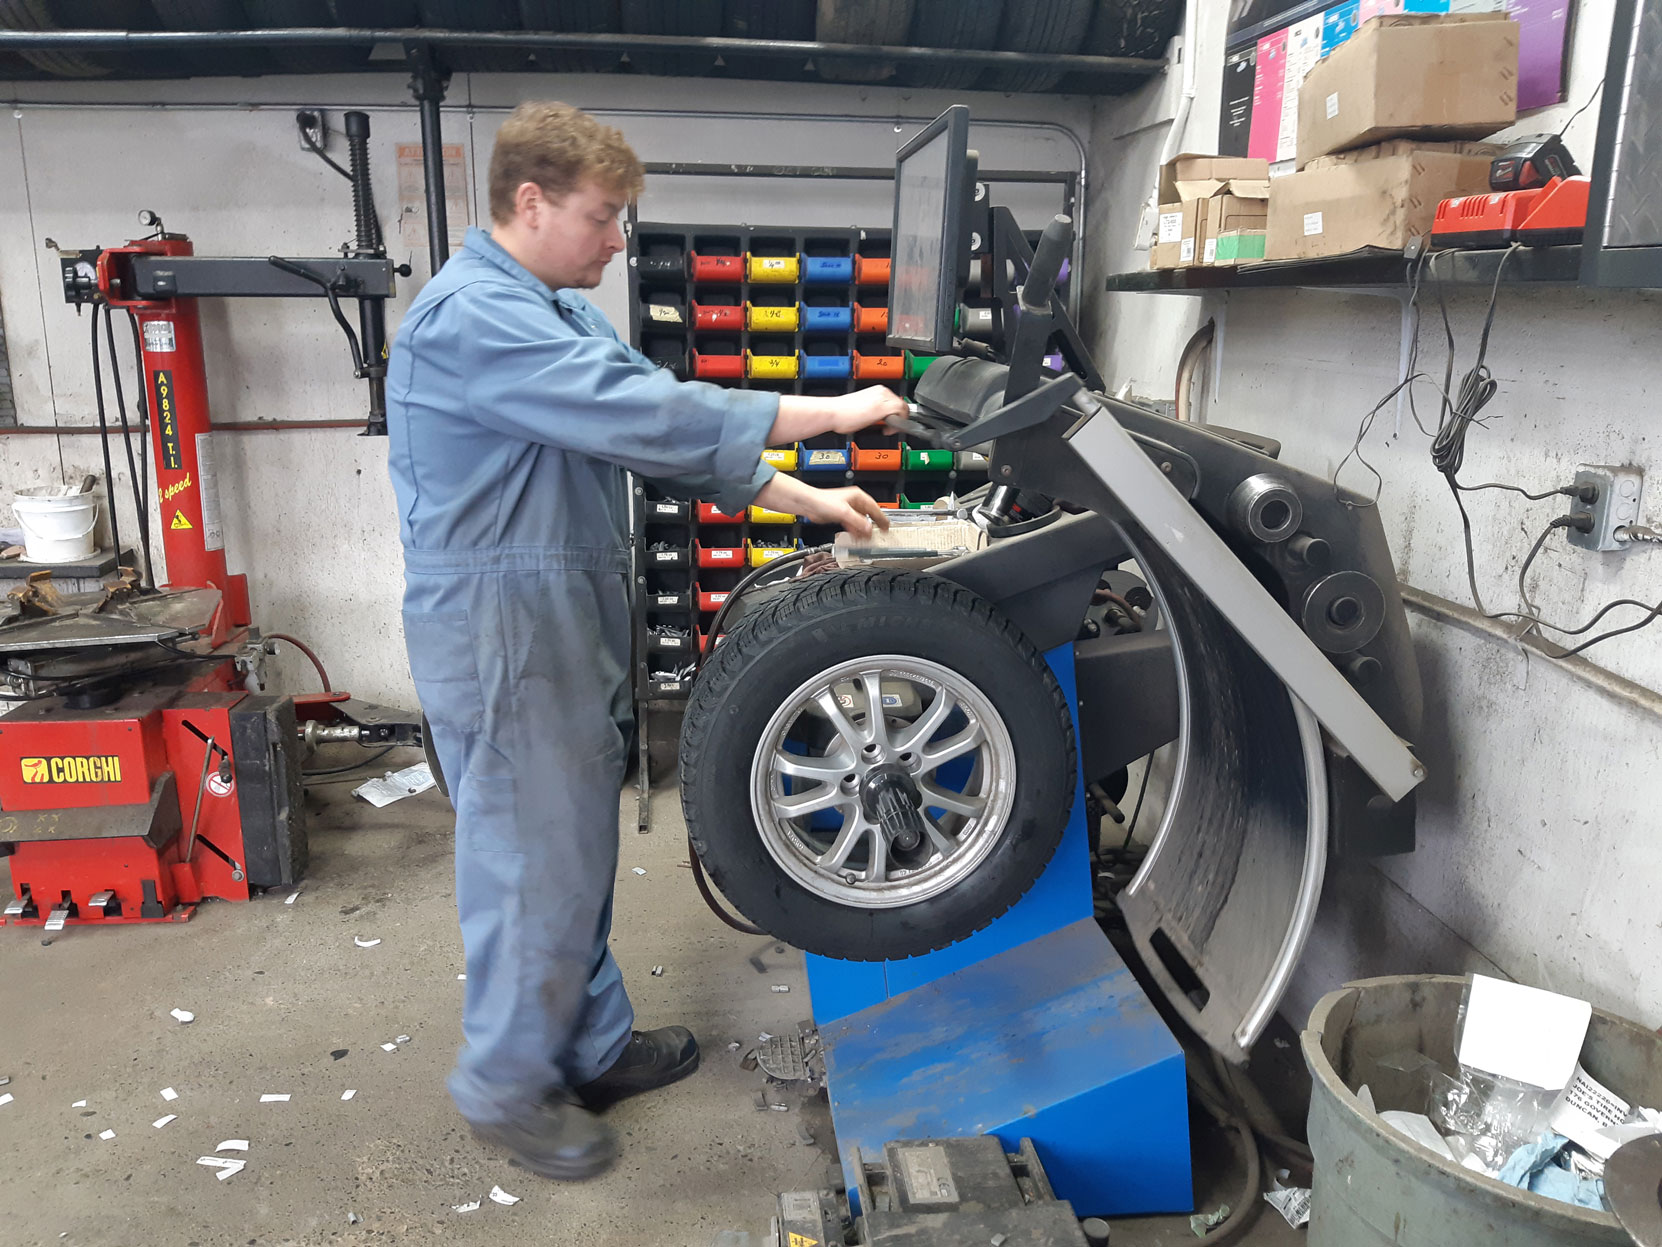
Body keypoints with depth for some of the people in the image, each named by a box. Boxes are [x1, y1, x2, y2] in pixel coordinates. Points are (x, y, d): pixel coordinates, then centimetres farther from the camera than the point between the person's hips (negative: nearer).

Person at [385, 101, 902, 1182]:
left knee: (580, 846, 18)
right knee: (534, 861, 2)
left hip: (571, 619, 10)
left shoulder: (562, 314, 15)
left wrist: (807, 502, 5)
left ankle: (594, 1045, 35)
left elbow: (656, 435, 12)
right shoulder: (472, 315, -19)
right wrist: (828, 414, -21)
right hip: (503, 628, -10)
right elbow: (649, 414, -27)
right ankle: (506, 1086, 23)